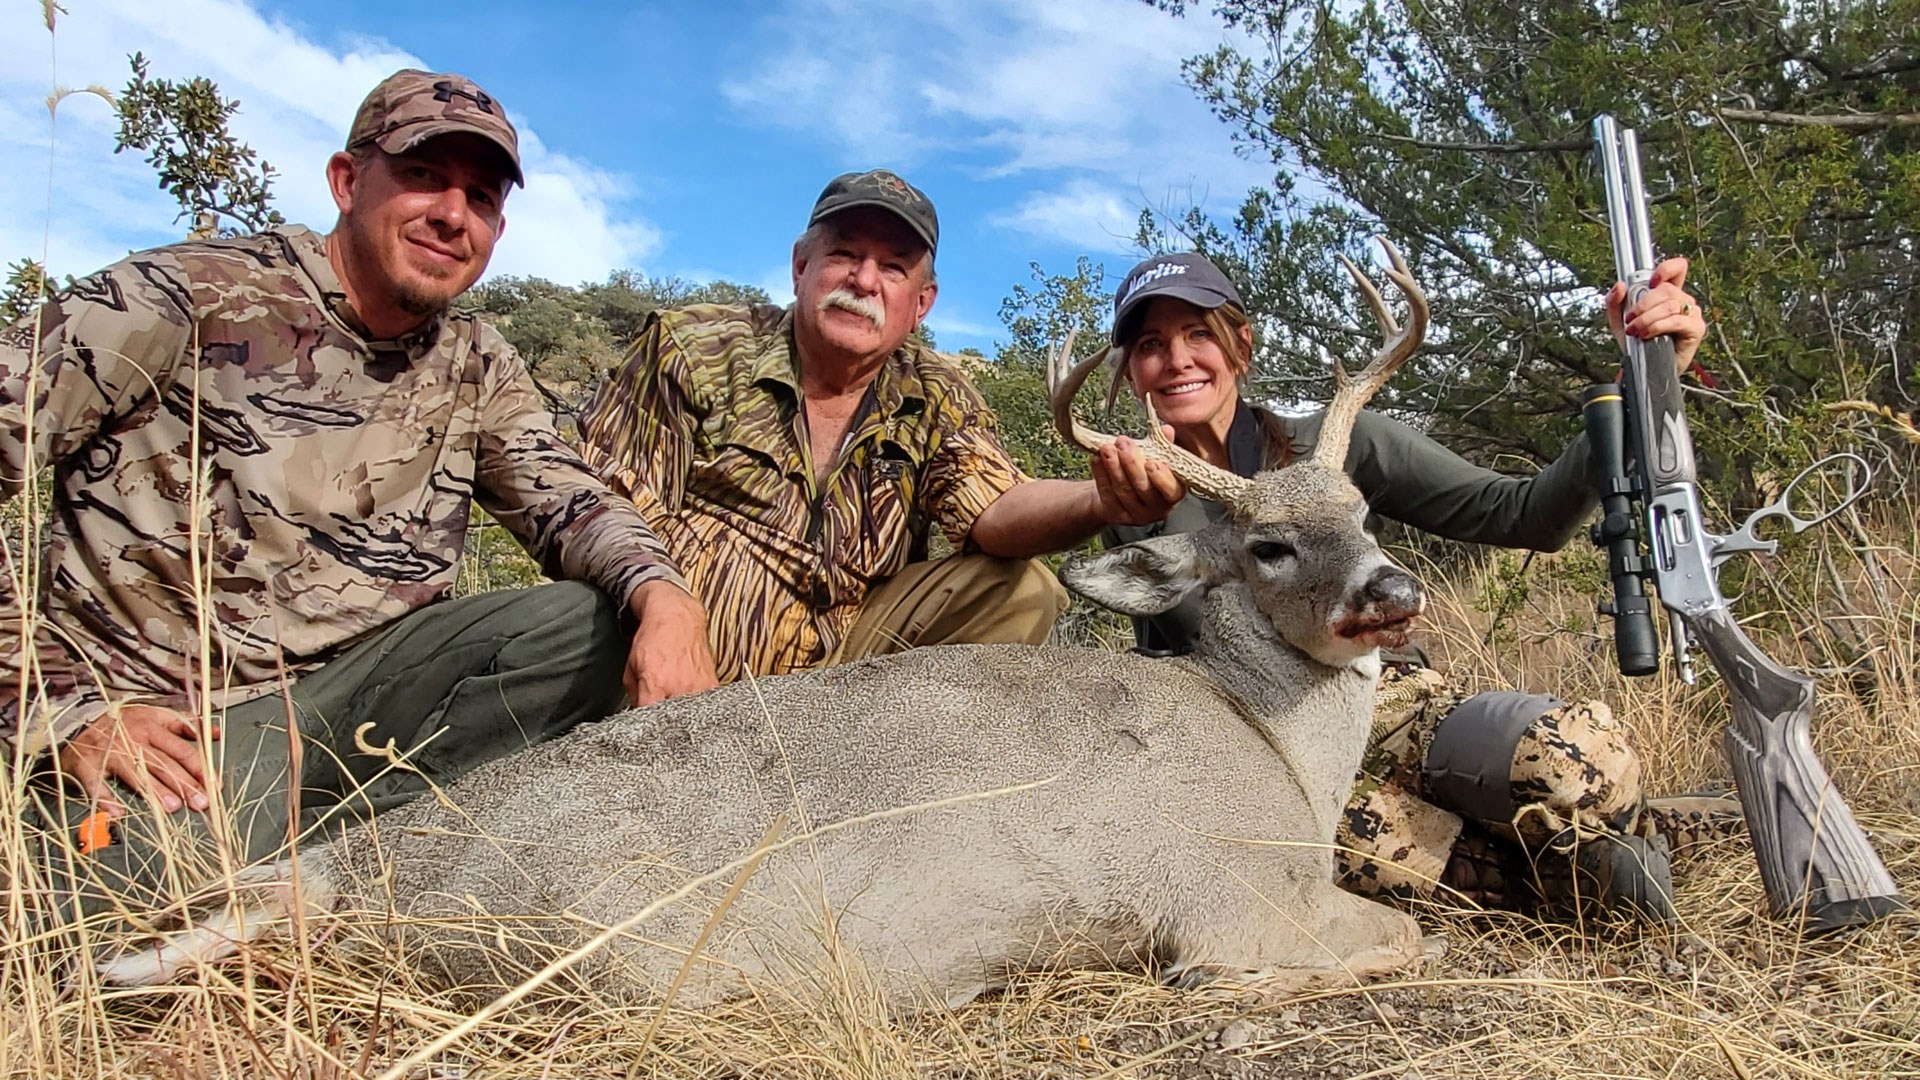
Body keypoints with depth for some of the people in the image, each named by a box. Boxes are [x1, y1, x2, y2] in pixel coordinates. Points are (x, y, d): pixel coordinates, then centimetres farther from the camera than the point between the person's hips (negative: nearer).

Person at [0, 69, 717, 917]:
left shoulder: (476, 371, 9)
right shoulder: (193, 296, -7)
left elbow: (566, 502, 0)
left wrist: (662, 594, -24)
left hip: (355, 682, 5)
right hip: (156, 717, -5)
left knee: (605, 618, -15)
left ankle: (317, 847, -16)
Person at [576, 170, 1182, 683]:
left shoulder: (936, 401, 5)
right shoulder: (694, 348, -2)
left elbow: (993, 511, -11)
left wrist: (1101, 501, -35)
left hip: (834, 668, 3)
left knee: (1020, 592, -11)